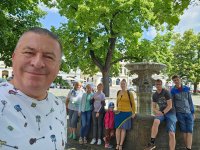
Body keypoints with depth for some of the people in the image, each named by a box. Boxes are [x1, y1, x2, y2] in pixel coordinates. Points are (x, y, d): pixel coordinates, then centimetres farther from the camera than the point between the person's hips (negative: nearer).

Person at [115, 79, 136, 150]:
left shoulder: (129, 93, -5)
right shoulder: (118, 92, 7)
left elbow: (133, 104, 0)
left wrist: (133, 113, -3)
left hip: (127, 113, -3)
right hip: (119, 113, 4)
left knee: (123, 128, 0)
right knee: (118, 128, 2)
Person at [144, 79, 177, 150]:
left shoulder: (166, 92, -8)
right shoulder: (154, 95, 7)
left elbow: (170, 106, -12)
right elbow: (154, 108, 10)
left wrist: (162, 113, -19)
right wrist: (157, 112, -11)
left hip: (170, 113, -3)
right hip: (161, 112, 3)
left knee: (171, 133, -15)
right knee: (156, 121, -31)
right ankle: (152, 143, -26)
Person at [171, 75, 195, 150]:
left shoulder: (186, 89, 6)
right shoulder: (173, 91, -1)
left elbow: (190, 101, 11)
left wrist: (193, 112, 9)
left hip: (189, 113, 3)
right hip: (180, 113, -2)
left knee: (190, 132, -6)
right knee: (184, 132, -3)